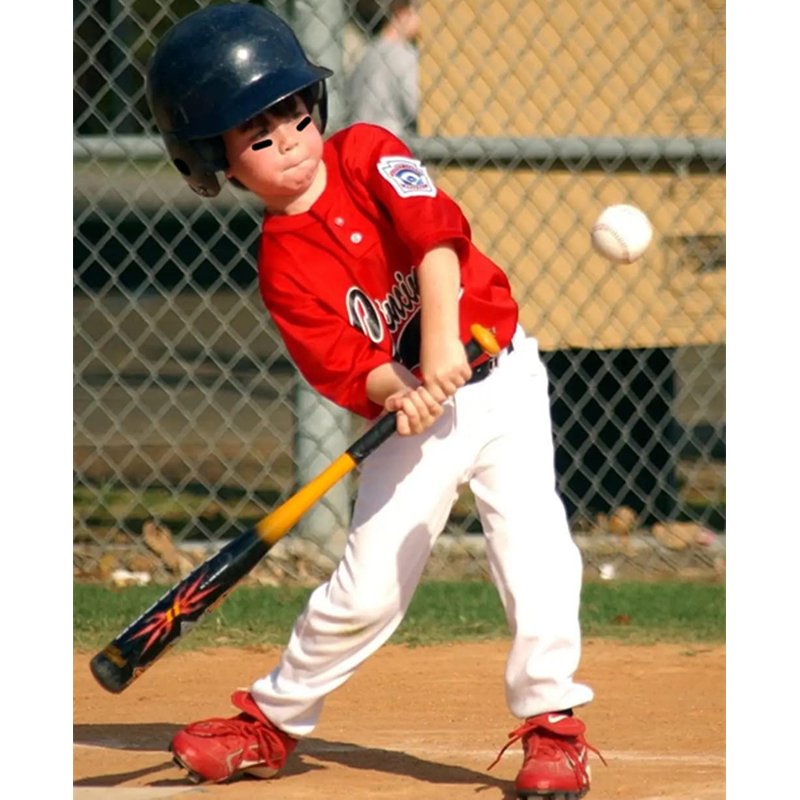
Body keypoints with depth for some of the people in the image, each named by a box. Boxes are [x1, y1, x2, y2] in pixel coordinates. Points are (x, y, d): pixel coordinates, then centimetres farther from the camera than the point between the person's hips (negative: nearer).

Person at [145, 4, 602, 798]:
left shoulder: (366, 153, -5)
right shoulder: (282, 264, -6)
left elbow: (435, 234, -18)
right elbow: (342, 367, -13)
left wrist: (442, 352, -28)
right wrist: (402, 390, -34)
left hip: (497, 378, 0)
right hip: (418, 419, 1)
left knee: (529, 537, -17)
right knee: (366, 586, 0)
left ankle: (551, 722, -8)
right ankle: (272, 720, 19)